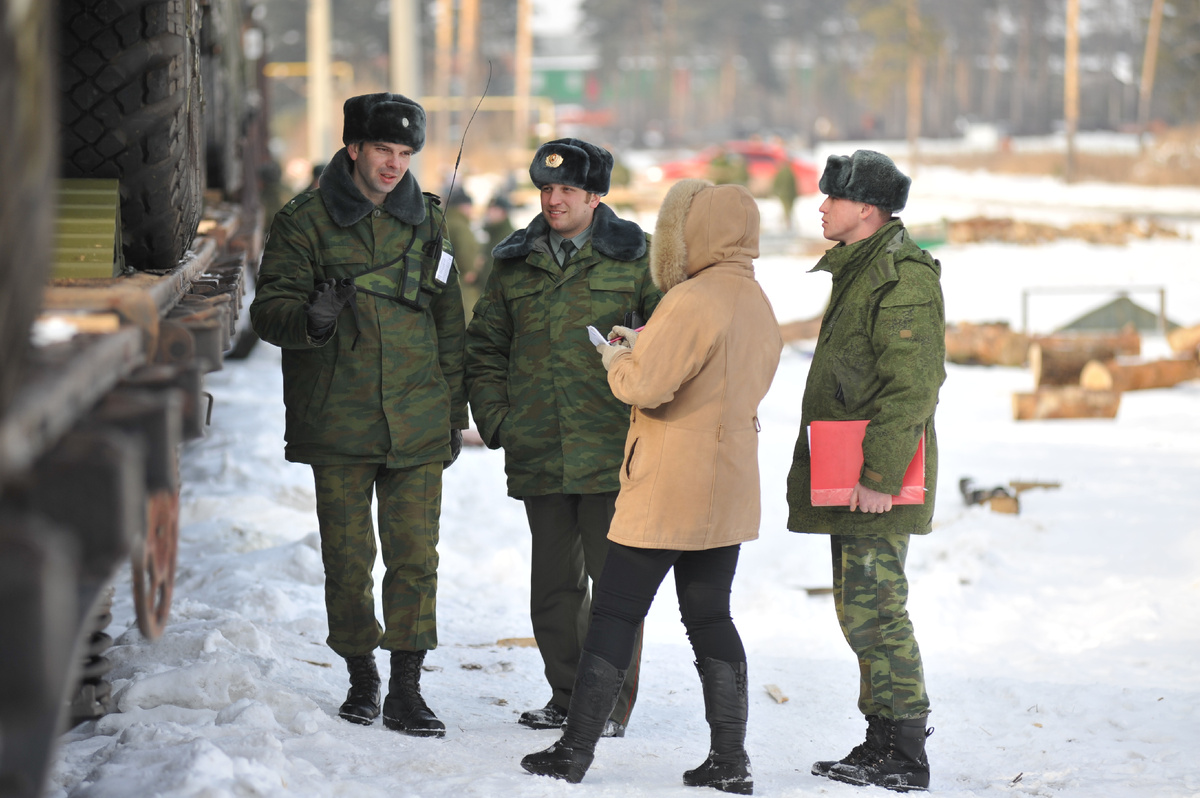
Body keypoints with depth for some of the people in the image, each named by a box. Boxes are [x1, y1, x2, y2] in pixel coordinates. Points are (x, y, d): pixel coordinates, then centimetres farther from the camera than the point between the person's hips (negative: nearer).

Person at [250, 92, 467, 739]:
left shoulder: (425, 220, 10)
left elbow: (448, 320, 18)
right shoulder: (305, 222, -1)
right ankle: (361, 677, 21)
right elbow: (269, 309, -5)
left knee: (415, 556, -4)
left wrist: (454, 408, 15)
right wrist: (311, 319, -27)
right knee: (347, 557, 4)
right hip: (337, 424, -2)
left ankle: (406, 691, 1)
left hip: (417, 425, 2)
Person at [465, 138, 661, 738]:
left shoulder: (633, 258, 1)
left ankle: (612, 701, 5)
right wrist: (492, 415, 6)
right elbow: (485, 346, 18)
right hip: (538, 454, 4)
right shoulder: (514, 264, 11)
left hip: (612, 452, -4)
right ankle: (567, 694, 21)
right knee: (554, 579, 10)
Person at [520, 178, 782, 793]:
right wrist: (645, 347, 10)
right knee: (710, 617, 12)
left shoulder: (690, 301, -19)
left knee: (615, 613, 1)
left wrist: (618, 360, -2)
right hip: (728, 490, 8)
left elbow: (645, 384, -23)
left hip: (666, 490, -8)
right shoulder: (756, 303, 9)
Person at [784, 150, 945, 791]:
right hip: (848, 475, 11)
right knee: (861, 608, 14)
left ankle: (904, 760, -5)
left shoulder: (903, 276, -14)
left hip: (875, 476, -11)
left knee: (873, 609, -10)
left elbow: (912, 388, -20)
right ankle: (880, 744, 21)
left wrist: (879, 475, -23)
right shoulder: (861, 268, 19)